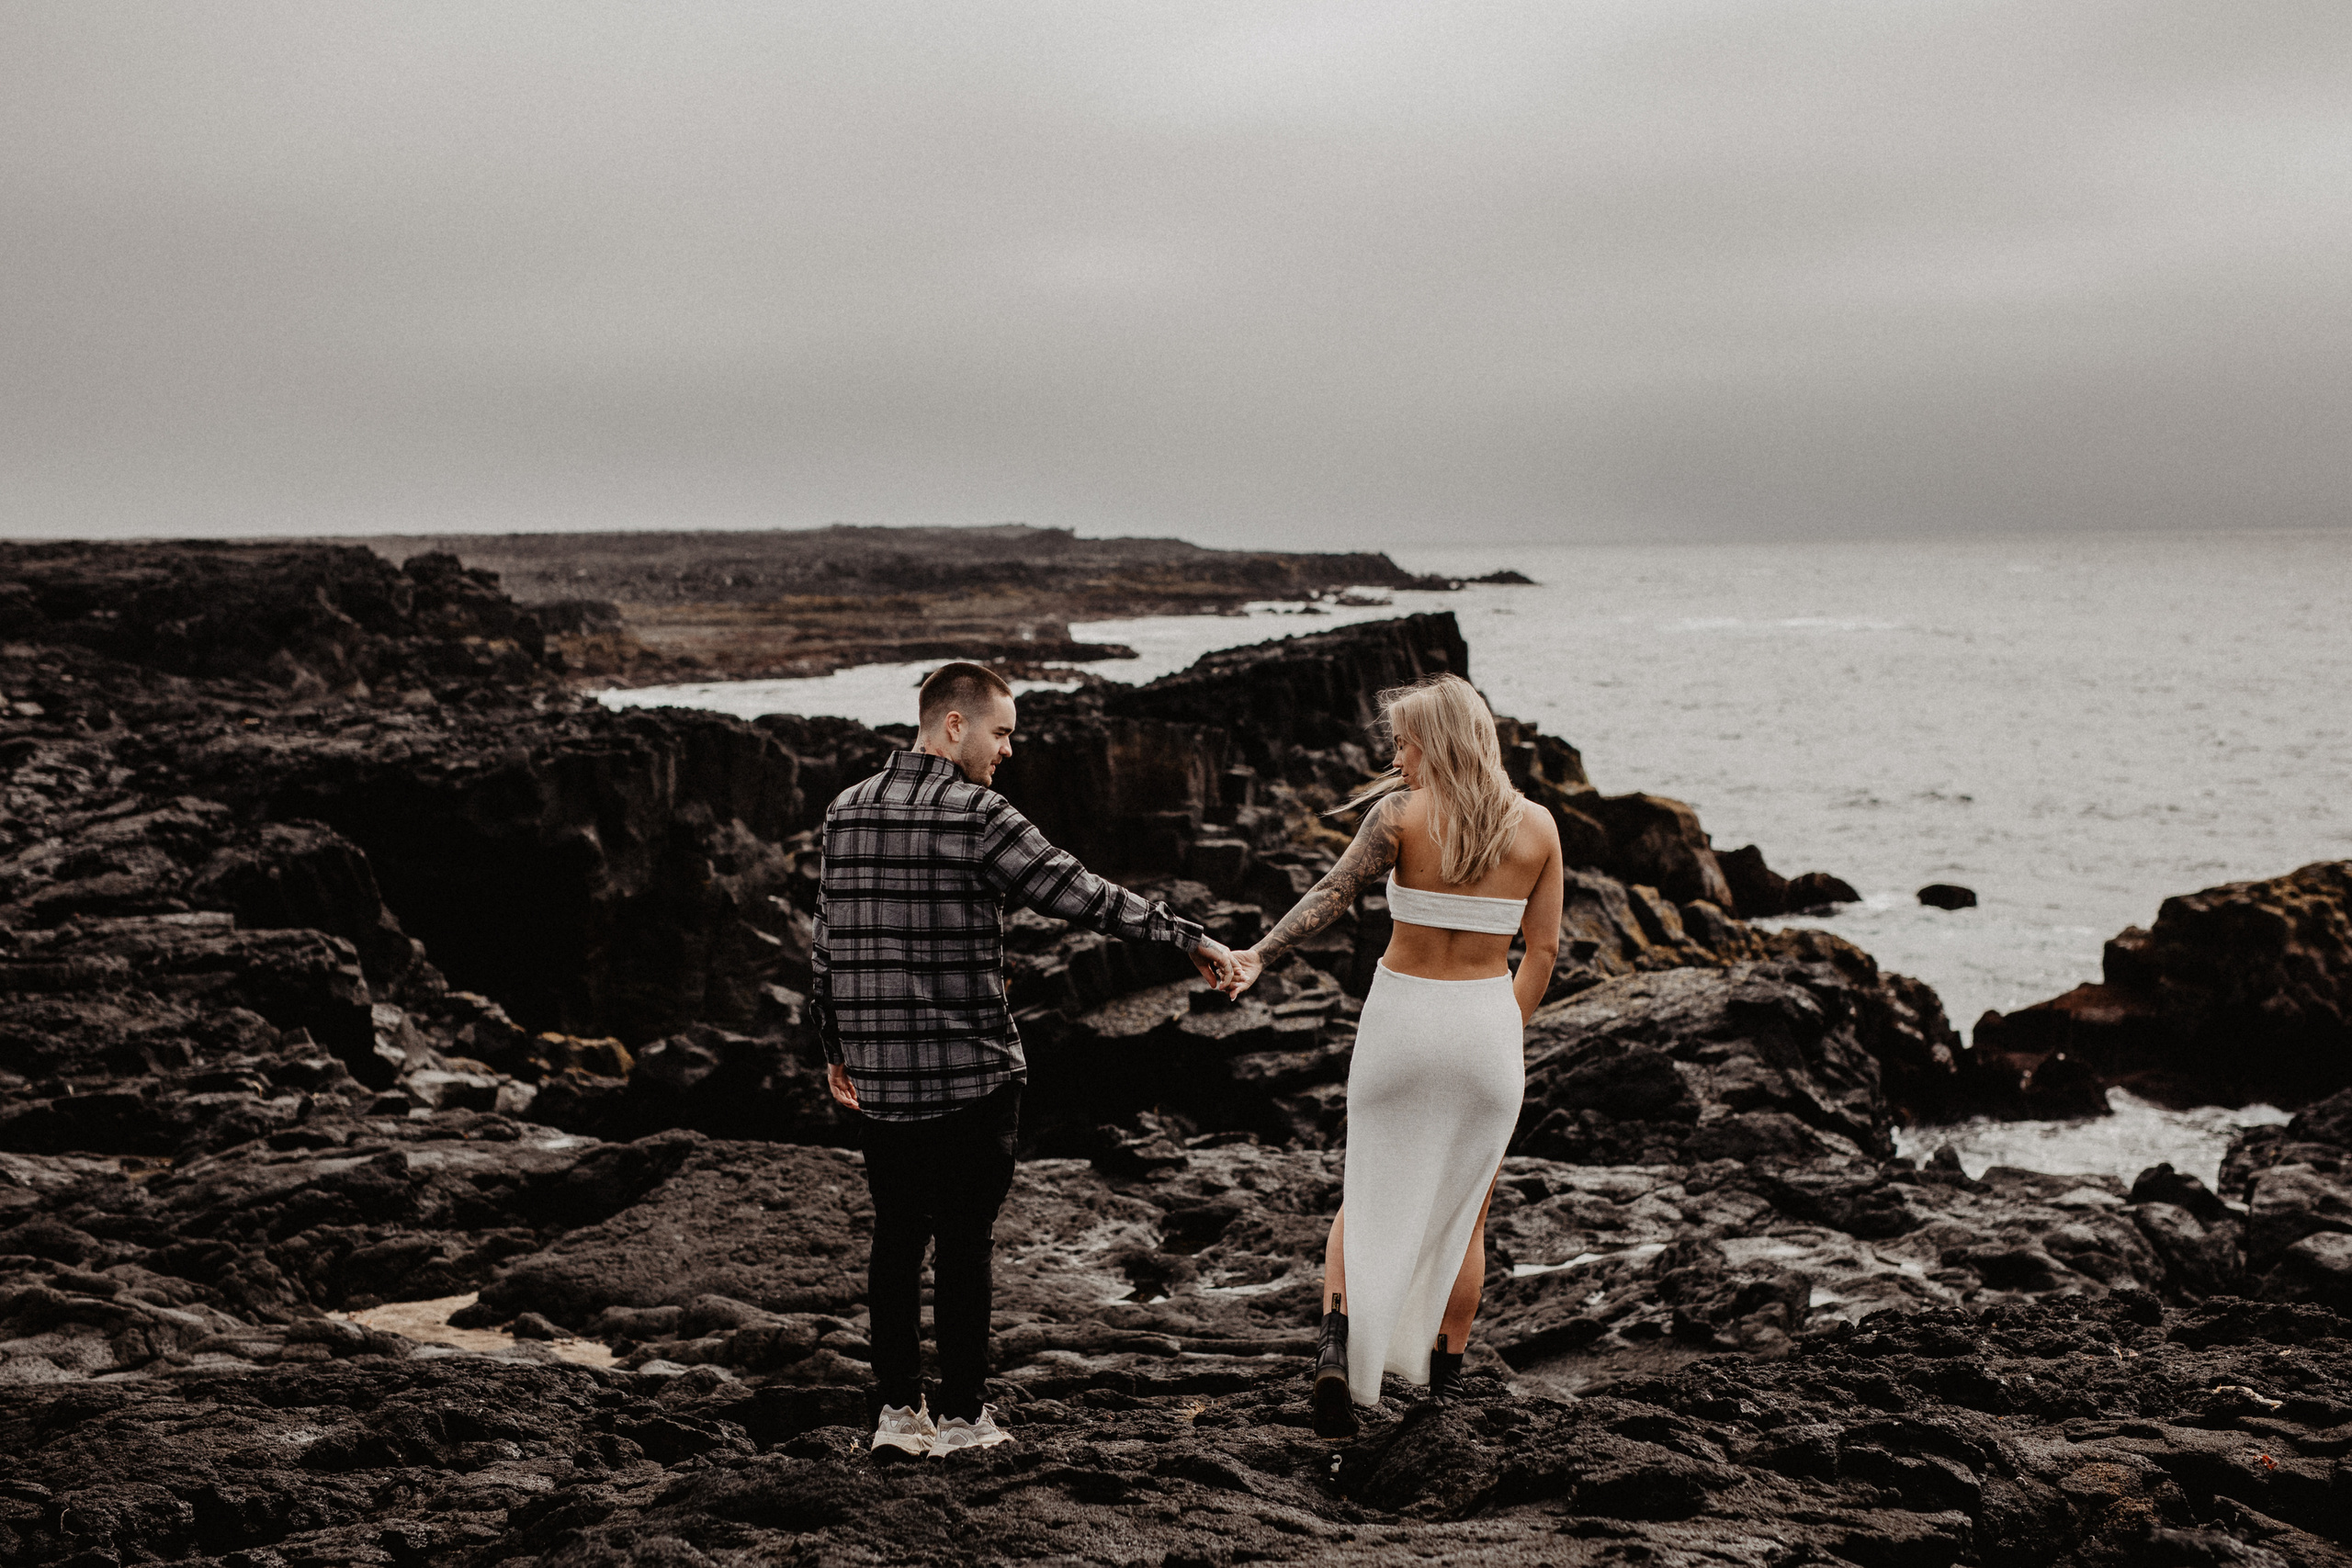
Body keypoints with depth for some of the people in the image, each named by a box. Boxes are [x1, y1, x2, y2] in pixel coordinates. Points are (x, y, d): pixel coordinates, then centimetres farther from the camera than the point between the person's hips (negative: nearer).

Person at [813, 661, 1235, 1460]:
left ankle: (897, 1408, 15)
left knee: (896, 1235, 13)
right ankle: (961, 1416, 11)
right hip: (968, 1065, -5)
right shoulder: (976, 816, -13)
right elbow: (1080, 895, -14)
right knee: (964, 1241, 4)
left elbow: (828, 938, 12)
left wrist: (835, 1047, 21)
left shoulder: (847, 810, 7)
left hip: (878, 1067, 6)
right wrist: (1188, 937, -7)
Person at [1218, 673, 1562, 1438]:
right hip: (1486, 1023, 2)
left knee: (1367, 1196, 13)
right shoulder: (1536, 827, -1)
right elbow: (1543, 949, 2)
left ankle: (1336, 1347, -9)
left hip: (1401, 1015, -1)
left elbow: (1332, 893, -20)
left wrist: (1259, 956, -23)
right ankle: (1442, 1383, 25)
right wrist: (1508, 1033, 12)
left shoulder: (1401, 814, -10)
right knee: (1464, 1211, 16)